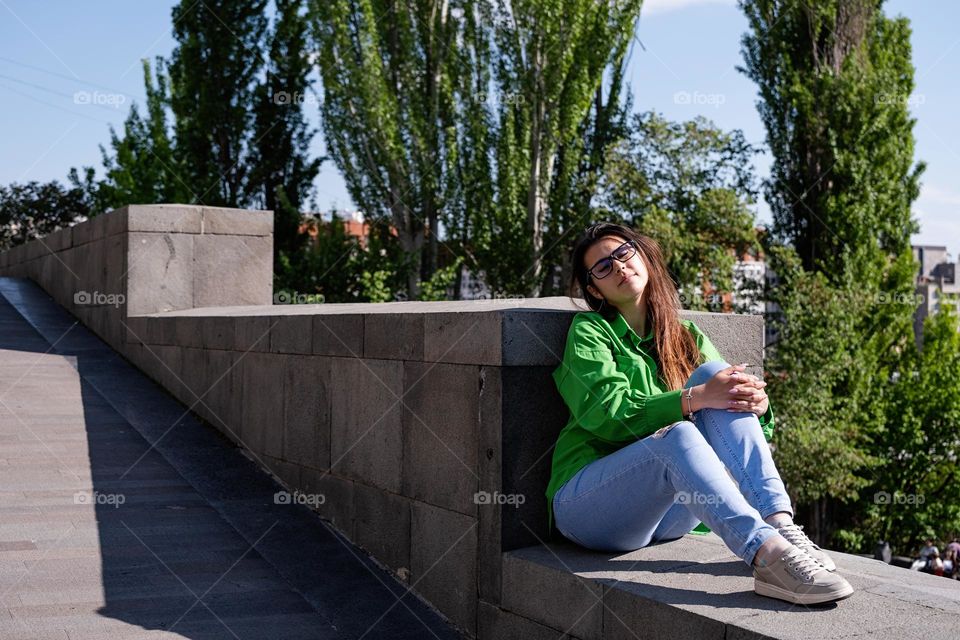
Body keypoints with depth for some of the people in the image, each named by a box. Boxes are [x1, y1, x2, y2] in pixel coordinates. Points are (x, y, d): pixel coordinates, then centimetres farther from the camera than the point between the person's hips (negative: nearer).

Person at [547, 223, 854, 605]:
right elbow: (608, 414, -13)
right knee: (676, 436, -34)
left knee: (712, 372, -16)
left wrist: (757, 405, -16)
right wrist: (694, 398, -26)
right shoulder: (589, 332, 3)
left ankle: (781, 525, -29)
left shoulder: (688, 338, 18)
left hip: (668, 515, 4)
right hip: (585, 505, -4)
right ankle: (768, 557, -49)